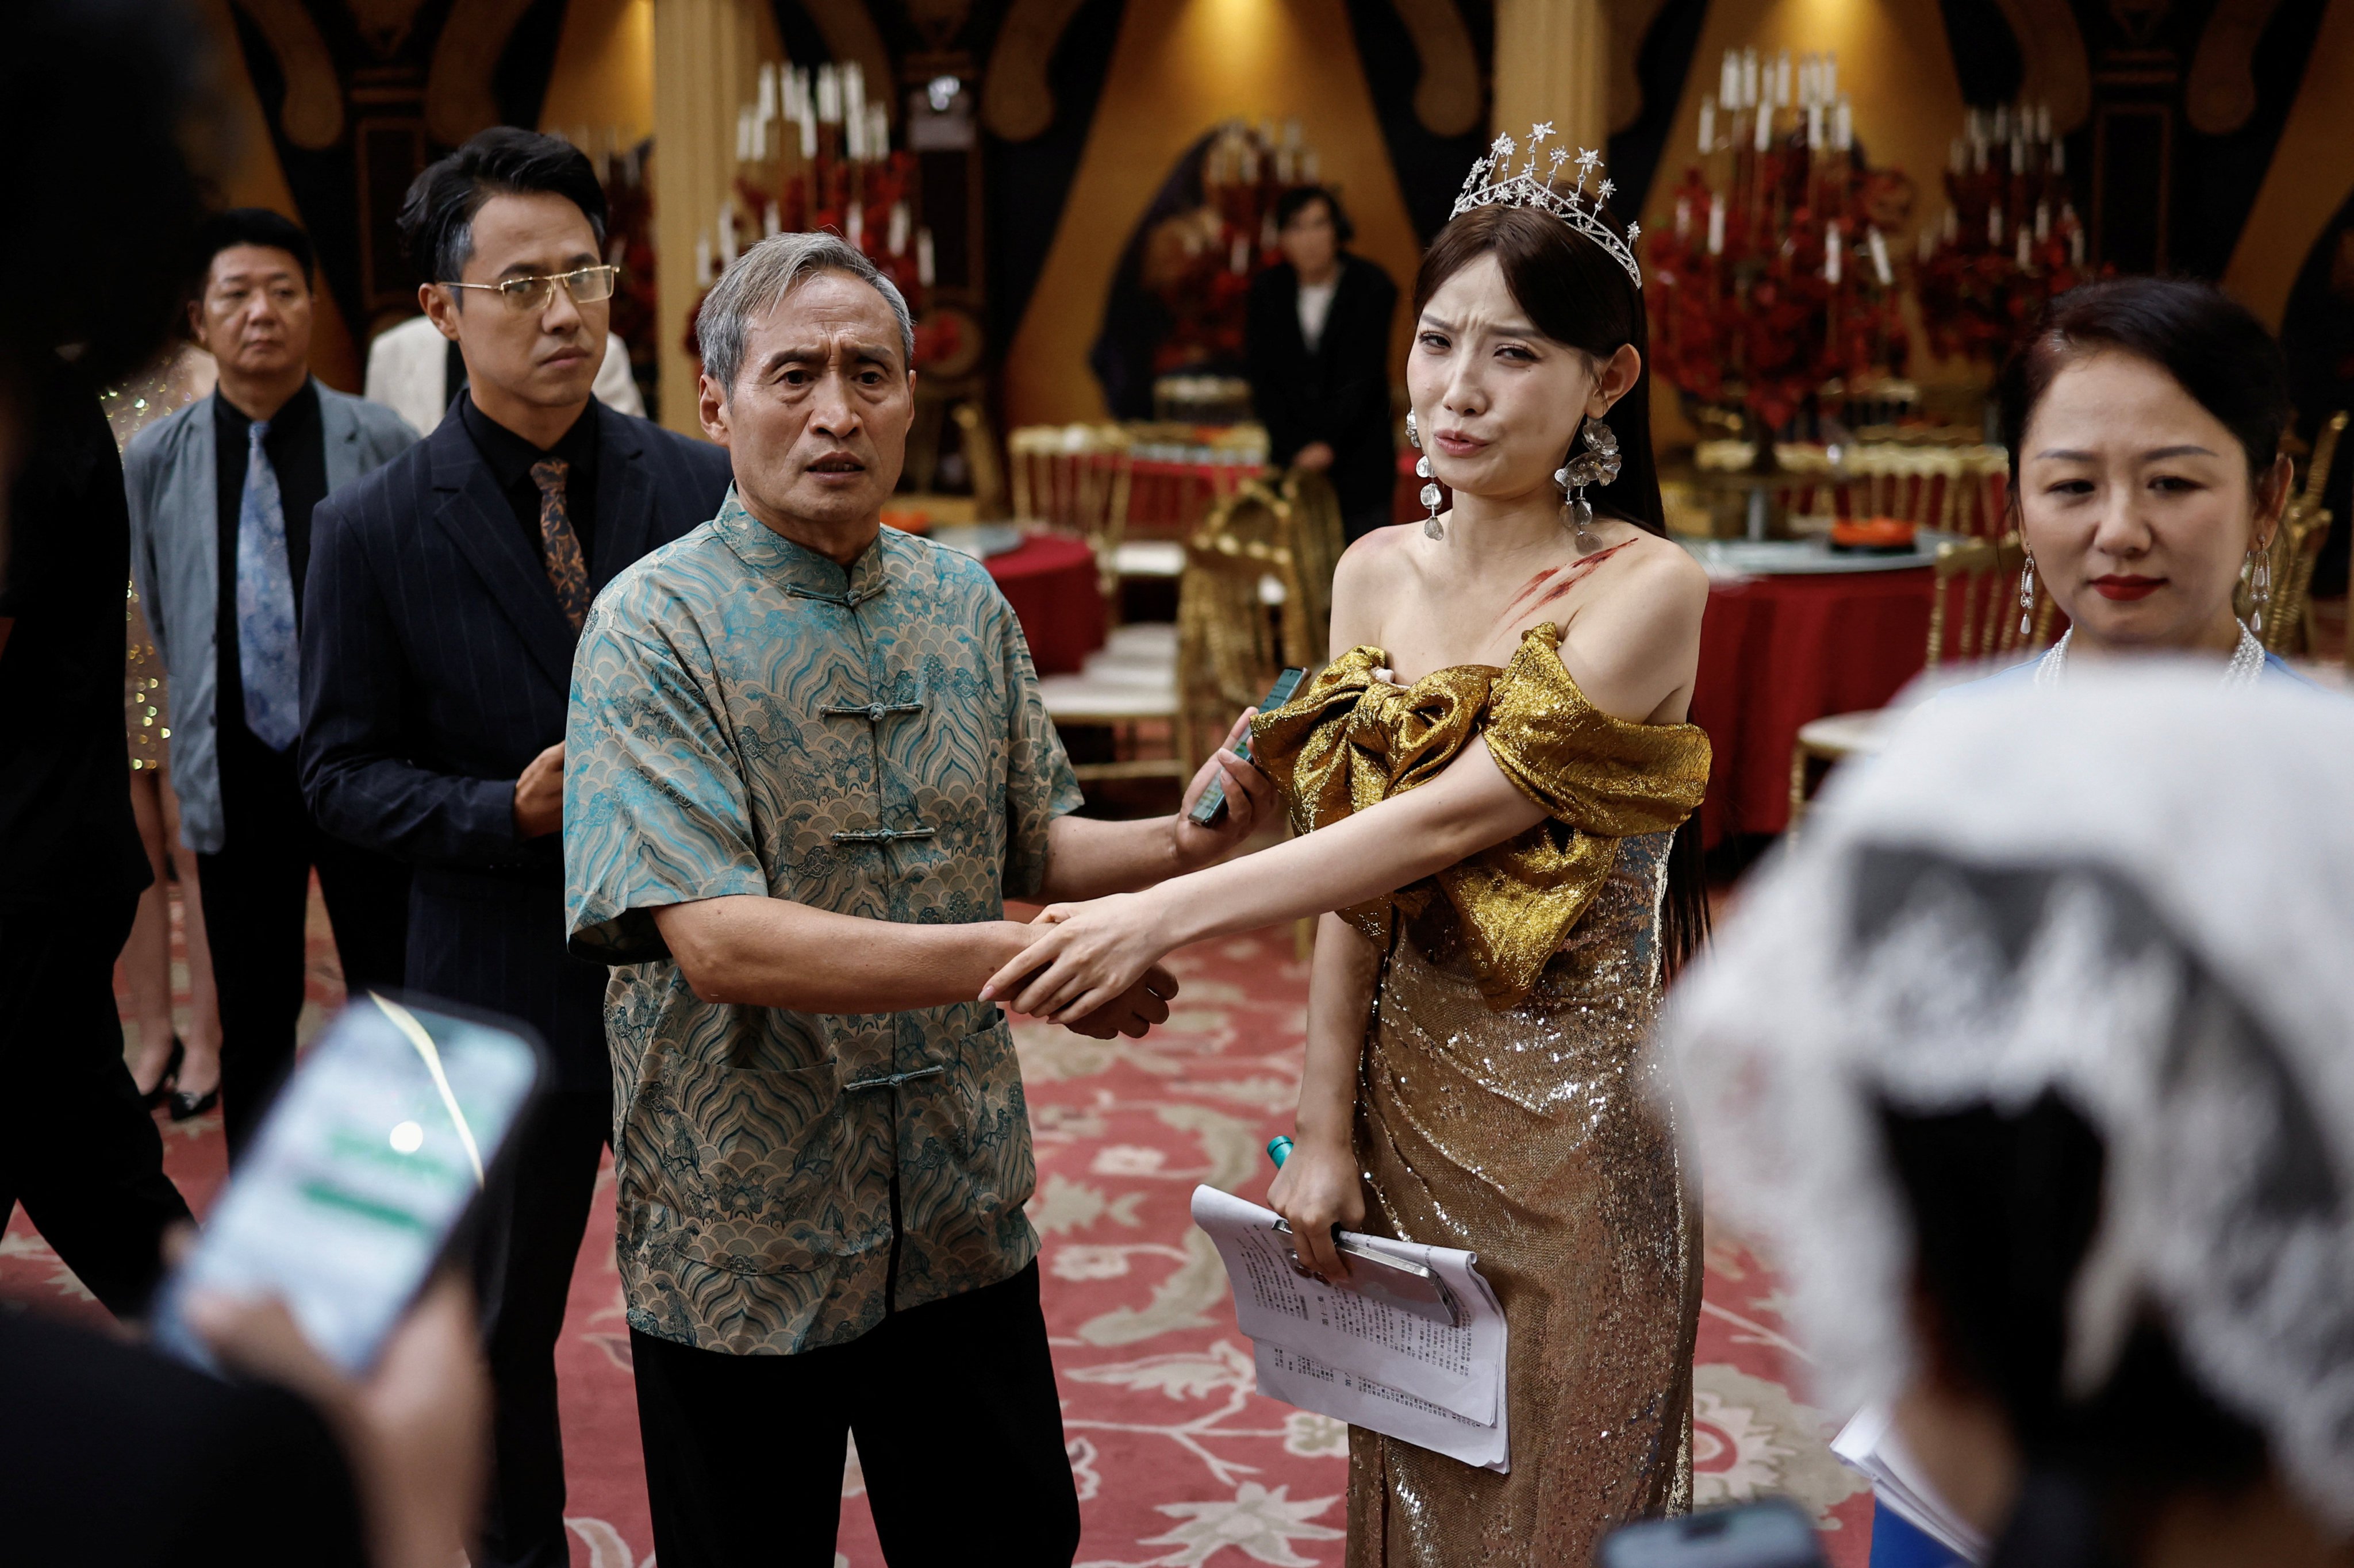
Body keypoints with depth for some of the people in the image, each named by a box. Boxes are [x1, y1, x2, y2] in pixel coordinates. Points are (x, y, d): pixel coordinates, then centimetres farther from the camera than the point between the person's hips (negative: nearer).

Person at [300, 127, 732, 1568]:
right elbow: (344, 769, -3)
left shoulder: (707, 491, -2)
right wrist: (508, 812, -19)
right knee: (500, 1328, 17)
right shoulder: (375, 531, -6)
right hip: (501, 981, -1)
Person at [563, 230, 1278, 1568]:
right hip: (741, 1245, -4)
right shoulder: (658, 629, -13)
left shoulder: (964, 603, 5)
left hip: (964, 1221, 5)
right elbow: (717, 941, -24)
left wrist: (1180, 843, -9)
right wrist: (1018, 959, -29)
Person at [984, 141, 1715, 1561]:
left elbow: (1453, 815, -22)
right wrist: (1324, 1127, 1)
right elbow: (1357, 873, 4)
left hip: (1573, 1116, -5)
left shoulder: (1644, 589, -14)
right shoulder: (1379, 574, 3)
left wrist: (1165, 916, -26)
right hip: (1406, 1096, 5)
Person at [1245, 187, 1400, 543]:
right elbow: (1263, 381, 0)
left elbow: (1364, 377, -11)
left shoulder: (1371, 286, -6)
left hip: (1359, 461, -2)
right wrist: (1296, 448, -10)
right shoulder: (1267, 290, 1)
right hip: (1293, 458, 2)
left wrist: (1330, 444, -18)